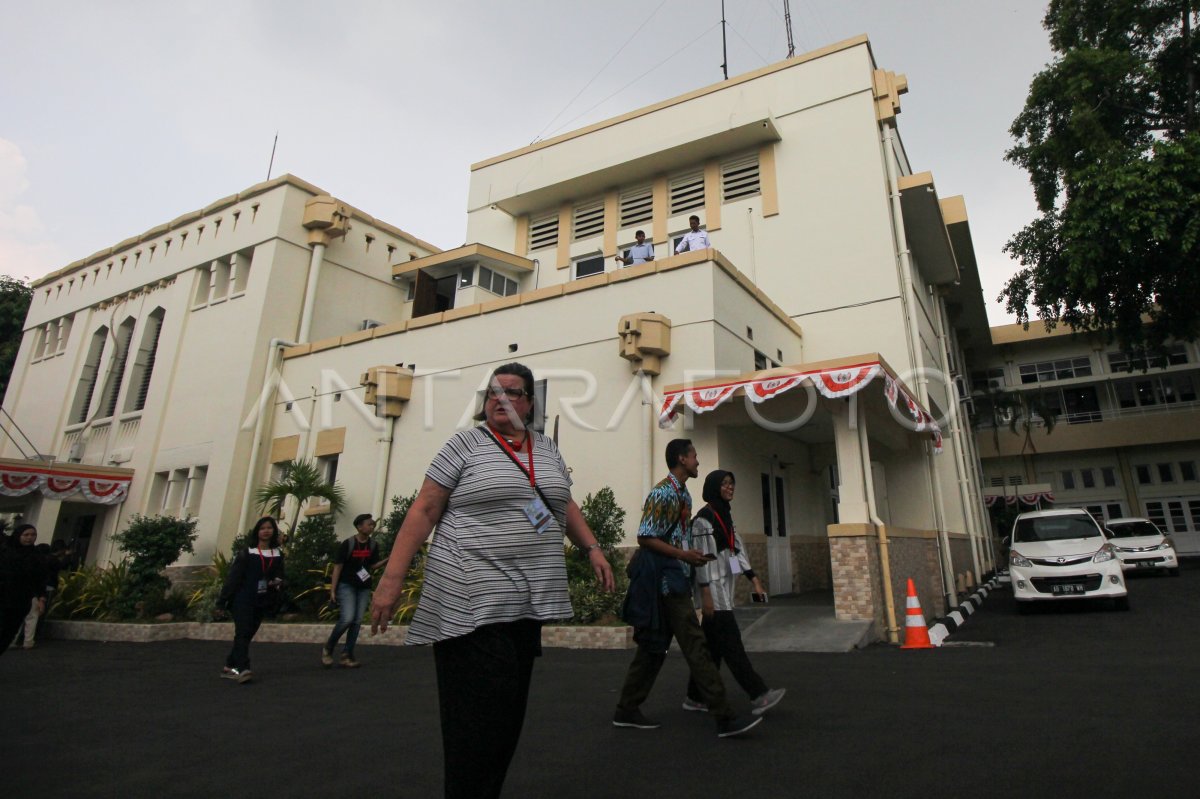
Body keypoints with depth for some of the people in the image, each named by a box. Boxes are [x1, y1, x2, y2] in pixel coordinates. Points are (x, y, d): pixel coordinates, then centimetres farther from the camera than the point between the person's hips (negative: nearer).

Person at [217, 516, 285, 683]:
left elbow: (279, 576, 13)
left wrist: (277, 582, -11)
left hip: (262, 601, 5)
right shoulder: (246, 552, -2)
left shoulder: (278, 554, 10)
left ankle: (230, 667, 21)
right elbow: (234, 576, -6)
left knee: (248, 635, 9)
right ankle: (243, 669, -22)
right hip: (243, 599, -5)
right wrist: (223, 599, -8)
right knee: (243, 633, -14)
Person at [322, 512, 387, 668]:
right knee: (347, 618, -17)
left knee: (357, 621, 2)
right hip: (346, 585, -5)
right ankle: (327, 648, 6)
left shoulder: (373, 545, 1)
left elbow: (373, 565, 5)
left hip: (364, 587, 5)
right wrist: (332, 590, -13)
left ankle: (347, 655, 10)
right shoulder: (347, 544, -12)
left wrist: (388, 560, -14)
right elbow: (337, 567, -10)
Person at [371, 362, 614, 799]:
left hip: (527, 600, 6)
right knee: (481, 714, -5)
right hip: (474, 601, -5)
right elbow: (424, 510, -4)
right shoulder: (465, 444, -2)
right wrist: (393, 575, -9)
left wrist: (593, 548, 11)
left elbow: (566, 505, 23)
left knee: (510, 713, 12)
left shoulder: (548, 450, 13)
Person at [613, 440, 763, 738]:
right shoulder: (663, 493, -14)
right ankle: (724, 718, -1)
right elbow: (645, 538, -18)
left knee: (654, 646, 13)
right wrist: (683, 555, -21)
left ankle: (627, 711, 22)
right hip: (665, 579, -10)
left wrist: (693, 556, 10)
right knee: (695, 646, -7)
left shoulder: (684, 495, 15)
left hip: (676, 580, 10)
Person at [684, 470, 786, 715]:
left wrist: (754, 579, 8)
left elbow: (737, 549, 14)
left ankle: (696, 697, 18)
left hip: (724, 586, 9)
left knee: (713, 643, 10)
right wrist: (705, 594, -19)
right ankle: (758, 696, -3)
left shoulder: (726, 516, 15)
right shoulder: (703, 518, -12)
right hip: (712, 587, -9)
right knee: (730, 641, -6)